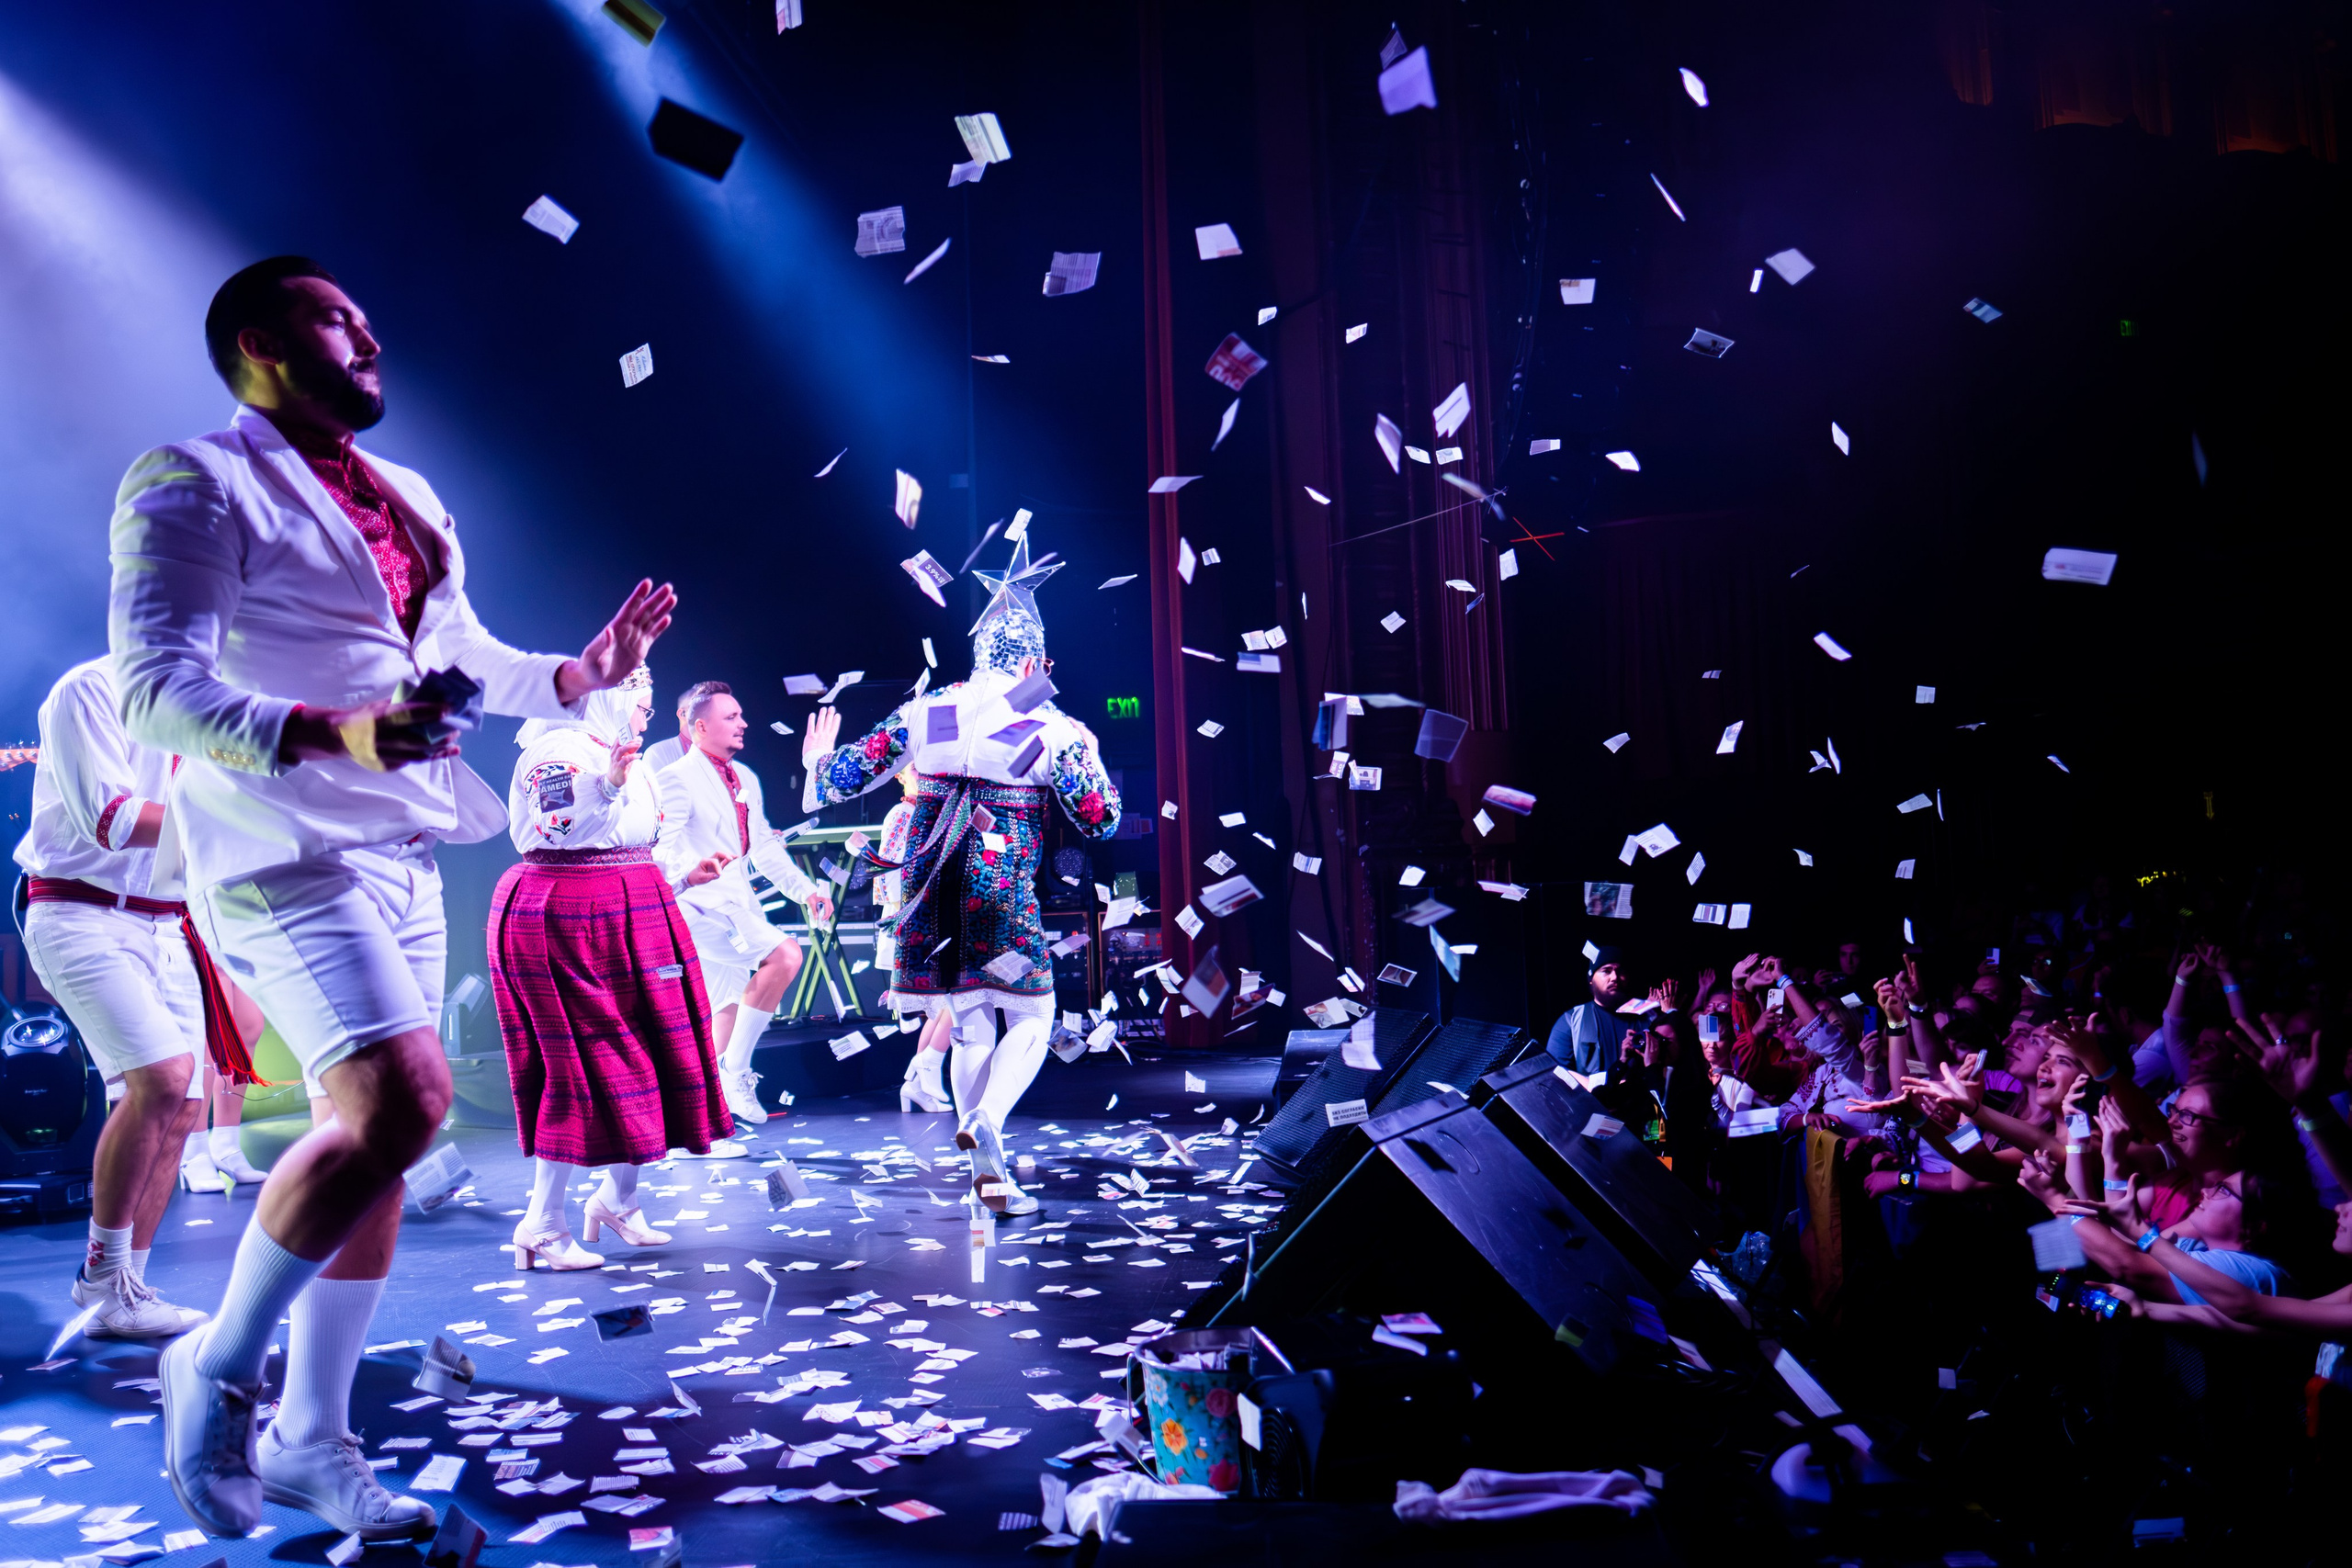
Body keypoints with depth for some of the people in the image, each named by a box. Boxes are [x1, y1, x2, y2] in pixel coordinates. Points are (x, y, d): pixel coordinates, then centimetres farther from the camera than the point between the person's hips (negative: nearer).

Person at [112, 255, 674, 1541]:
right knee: (399, 1104, -22)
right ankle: (217, 1365, 2)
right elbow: (157, 687, -15)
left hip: (401, 855, 8)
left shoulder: (410, 502, 19)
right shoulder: (196, 484, -5)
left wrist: (577, 676, 6)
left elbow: (466, 658, 25)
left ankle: (311, 1440, 21)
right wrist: (328, 735, -31)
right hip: (284, 852, -8)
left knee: (373, 1136, 9)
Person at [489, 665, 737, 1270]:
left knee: (652, 1057, 7)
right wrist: (608, 783, -23)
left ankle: (620, 1198, 22)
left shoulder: (632, 768, 20)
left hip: (629, 922, 9)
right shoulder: (557, 748, -8)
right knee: (590, 1064, -9)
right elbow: (557, 835, -20)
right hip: (565, 919, -9)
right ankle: (542, 1225, 2)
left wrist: (686, 877, 17)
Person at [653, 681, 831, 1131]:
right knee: (785, 955, -26)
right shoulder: (677, 779, -9)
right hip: (700, 906, -9)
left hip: (738, 908, 9)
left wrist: (805, 890, 11)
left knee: (726, 1016, 13)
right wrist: (691, 870, -40)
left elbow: (764, 848, 20)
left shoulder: (745, 779, 17)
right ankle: (735, 1070, -16)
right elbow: (664, 847, -18)